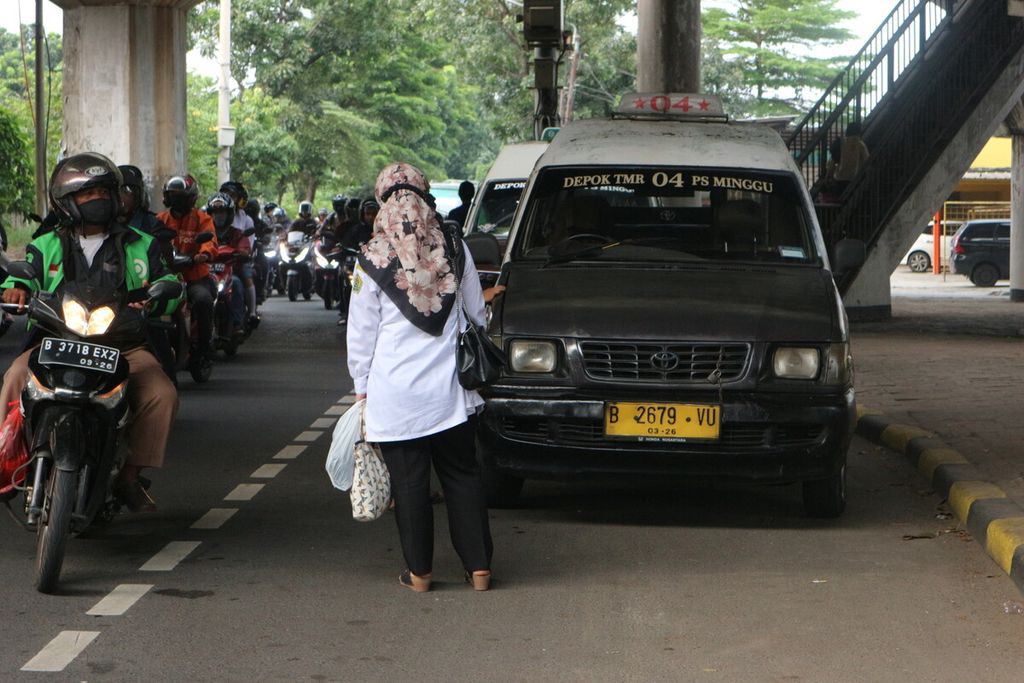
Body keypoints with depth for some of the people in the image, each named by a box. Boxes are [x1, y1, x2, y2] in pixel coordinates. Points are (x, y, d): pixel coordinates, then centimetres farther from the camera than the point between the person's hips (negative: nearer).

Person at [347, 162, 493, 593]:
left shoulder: (372, 261, -8)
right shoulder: (454, 250, 1)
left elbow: (361, 333, -3)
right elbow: (477, 315, 10)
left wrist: (361, 386, 7)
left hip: (395, 393, -3)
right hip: (451, 391, 3)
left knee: (409, 481, 5)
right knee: (462, 475, 11)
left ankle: (419, 571, 9)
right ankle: (478, 567, 10)